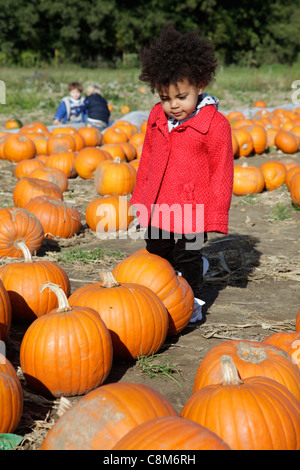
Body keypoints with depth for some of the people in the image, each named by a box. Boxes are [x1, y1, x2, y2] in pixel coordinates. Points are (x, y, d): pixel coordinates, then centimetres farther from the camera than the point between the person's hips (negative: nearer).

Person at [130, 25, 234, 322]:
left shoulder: (215, 125, -14)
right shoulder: (157, 118, 4)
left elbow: (221, 171, -10)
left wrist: (216, 213, -8)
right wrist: (139, 197, 19)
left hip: (191, 209, -6)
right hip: (156, 206, 6)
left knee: (187, 258, 10)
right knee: (157, 256, 18)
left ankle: (191, 303, 29)